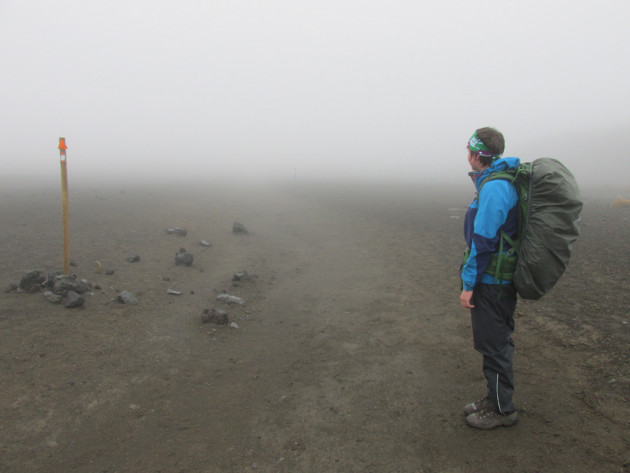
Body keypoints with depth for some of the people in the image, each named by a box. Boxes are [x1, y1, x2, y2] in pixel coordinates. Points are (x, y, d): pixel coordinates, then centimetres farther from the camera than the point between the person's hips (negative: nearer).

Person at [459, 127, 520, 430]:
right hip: (501, 279, 10)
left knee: (494, 346, 4)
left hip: (491, 282, -10)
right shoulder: (500, 182, 11)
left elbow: (484, 240, -23)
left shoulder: (494, 187, -20)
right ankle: (494, 399, 34)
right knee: (495, 343, 19)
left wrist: (468, 284, -19)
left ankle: (502, 410, 20)